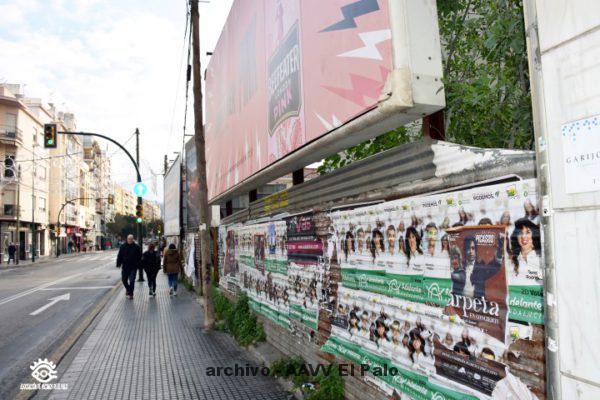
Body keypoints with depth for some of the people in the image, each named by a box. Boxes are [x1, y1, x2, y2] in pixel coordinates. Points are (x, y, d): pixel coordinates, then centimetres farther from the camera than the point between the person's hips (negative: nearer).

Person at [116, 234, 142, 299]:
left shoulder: (136, 247, -3)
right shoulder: (123, 246, 2)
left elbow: (139, 257, 1)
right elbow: (119, 256, 5)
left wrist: (138, 265, -2)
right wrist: (118, 264, 1)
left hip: (133, 267, -3)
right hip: (125, 267, 3)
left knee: (132, 281, -7)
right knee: (124, 279, 13)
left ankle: (130, 294, 2)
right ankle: (128, 289, 41)